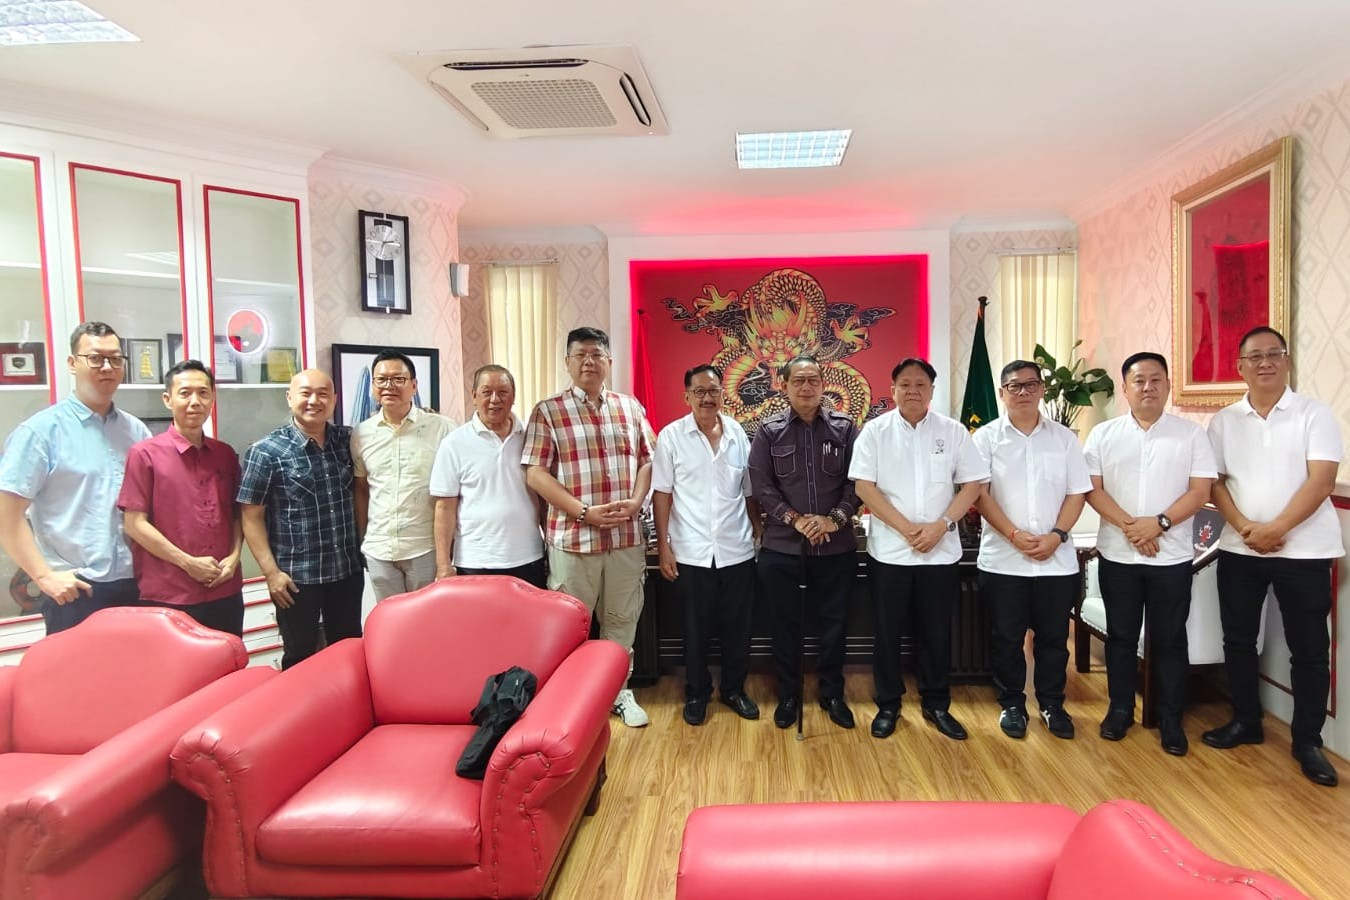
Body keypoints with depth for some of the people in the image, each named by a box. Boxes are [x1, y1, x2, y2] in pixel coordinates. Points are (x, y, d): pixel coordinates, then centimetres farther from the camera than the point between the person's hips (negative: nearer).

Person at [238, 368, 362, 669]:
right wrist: (272, 572, -11)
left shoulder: (347, 440, 3)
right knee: (301, 658, 11)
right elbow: (252, 516, -7)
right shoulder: (266, 450, -8)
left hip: (348, 570, 4)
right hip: (297, 576, -4)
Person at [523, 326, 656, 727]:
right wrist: (585, 511, -15)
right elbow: (535, 474, -8)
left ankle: (620, 691, 31)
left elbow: (647, 460, 10)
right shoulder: (548, 412, -3)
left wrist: (636, 501, -8)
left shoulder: (630, 407, 8)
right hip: (572, 537, -3)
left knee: (622, 619, 15)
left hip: (626, 536, 3)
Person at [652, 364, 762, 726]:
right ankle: (697, 693, 29)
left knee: (738, 626, 12)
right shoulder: (671, 436, -5)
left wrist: (759, 533, 9)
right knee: (696, 628, 10)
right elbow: (662, 493, -4)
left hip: (737, 550, 3)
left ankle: (734, 689, 32)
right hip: (692, 553, -2)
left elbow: (750, 491, 10)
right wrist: (663, 547, -7)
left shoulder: (738, 433, 4)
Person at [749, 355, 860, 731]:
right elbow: (761, 486, -4)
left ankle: (833, 694, 29)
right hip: (781, 545, 0)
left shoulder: (845, 428, 3)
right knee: (785, 624, 10)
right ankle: (788, 696, 26)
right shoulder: (769, 431, 1)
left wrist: (834, 519, -13)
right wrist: (797, 519, -13)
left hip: (836, 545, 1)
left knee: (834, 622, 11)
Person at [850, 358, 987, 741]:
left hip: (941, 550, 1)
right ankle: (888, 705, 22)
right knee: (888, 632, 8)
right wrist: (907, 528, -13)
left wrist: (941, 526, -12)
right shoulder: (875, 431, -3)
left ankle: (937, 704, 27)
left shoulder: (953, 431, 2)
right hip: (889, 550, -1)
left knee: (937, 632, 11)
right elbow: (864, 487, -8)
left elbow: (972, 485, 1)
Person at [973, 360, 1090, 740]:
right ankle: (1011, 704, 23)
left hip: (1057, 559, 2)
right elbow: (980, 494, -7)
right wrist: (1015, 535, -15)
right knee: (1007, 637, 7)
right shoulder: (986, 437, 0)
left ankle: (1052, 704, 28)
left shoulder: (1063, 437, 6)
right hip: (1003, 559, -2)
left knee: (1053, 636, 11)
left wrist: (1056, 536, -10)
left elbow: (1077, 492, 3)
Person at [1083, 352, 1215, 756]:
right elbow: (1091, 488, -3)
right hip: (1117, 554, 1)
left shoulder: (1191, 434, 1)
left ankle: (1170, 718, 20)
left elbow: (1200, 490, -5)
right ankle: (1120, 708, 24)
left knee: (1169, 639, 8)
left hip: (1172, 556, -1)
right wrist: (1129, 526, -15)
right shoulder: (1103, 434, 2)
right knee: (1121, 636, 11)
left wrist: (1160, 523, -18)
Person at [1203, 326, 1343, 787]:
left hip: (1304, 550, -3)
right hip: (1239, 549, 3)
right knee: (1238, 639, 11)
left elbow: (1321, 480, -12)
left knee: (1309, 648, 6)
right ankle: (1246, 722, 27)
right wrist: (1244, 527, -12)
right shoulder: (1224, 421, 5)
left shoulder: (1314, 414, -4)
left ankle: (1307, 740, 19)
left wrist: (1276, 529, -19)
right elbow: (1215, 482, 3)